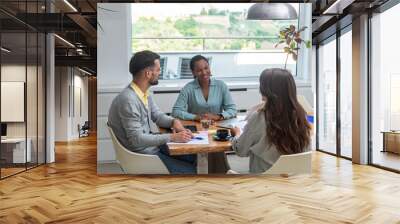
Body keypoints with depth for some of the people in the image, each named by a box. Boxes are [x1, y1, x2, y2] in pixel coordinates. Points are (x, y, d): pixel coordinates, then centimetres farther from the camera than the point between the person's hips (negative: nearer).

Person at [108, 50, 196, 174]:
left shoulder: (144, 93, 2)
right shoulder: (128, 100, -28)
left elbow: (158, 115, 12)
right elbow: (137, 139, -28)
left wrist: (174, 121, -10)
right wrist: (172, 137, -25)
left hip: (151, 144, 9)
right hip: (141, 154, -9)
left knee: (194, 156, 8)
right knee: (190, 171, -9)